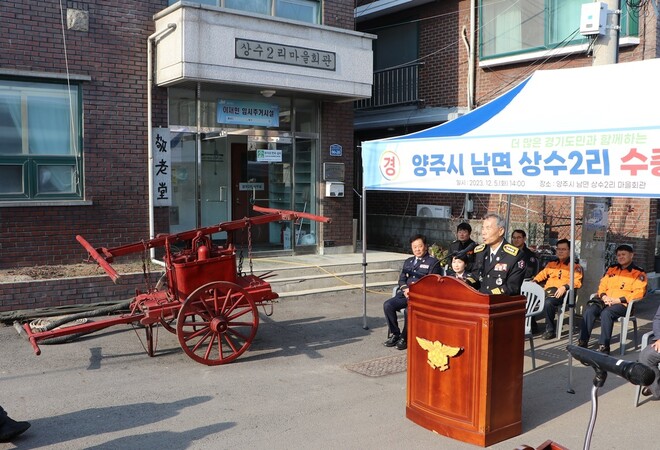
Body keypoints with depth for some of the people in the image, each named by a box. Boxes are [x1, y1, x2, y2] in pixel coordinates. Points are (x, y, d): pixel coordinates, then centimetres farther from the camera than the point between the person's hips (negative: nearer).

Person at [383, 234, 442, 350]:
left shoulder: (433, 262, 5)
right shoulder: (408, 262, 25)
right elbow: (401, 279, 18)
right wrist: (405, 289, -5)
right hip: (406, 294, 6)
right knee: (387, 305, -20)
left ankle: (405, 338, -14)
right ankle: (394, 334, -7)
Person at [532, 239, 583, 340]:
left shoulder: (575, 266, 10)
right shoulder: (551, 264, 28)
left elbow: (577, 282, -3)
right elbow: (542, 274, 26)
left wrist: (564, 287, -20)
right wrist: (534, 281, 4)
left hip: (562, 293, -5)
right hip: (548, 291, 5)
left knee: (548, 302, -37)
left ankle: (550, 330, -20)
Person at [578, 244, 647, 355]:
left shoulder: (639, 273, 5)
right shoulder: (611, 269, 23)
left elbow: (639, 293, -7)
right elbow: (602, 285, 20)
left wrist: (618, 300, -16)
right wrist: (604, 296, -3)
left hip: (622, 304, -5)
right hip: (605, 300, 5)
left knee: (606, 313, -36)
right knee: (588, 310, -26)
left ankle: (603, 347, -32)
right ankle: (582, 343, -25)